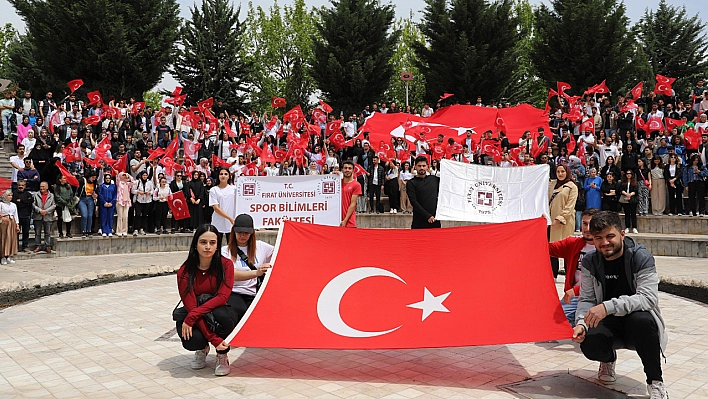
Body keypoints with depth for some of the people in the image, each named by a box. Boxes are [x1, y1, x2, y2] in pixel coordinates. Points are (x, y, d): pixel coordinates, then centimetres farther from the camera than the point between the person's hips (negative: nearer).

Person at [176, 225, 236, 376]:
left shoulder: (225, 264, -14)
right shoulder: (185, 272, -17)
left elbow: (222, 297, -23)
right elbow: (190, 307, -21)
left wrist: (192, 317, -33)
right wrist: (214, 339, -29)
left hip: (217, 311, 0)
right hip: (195, 318, 0)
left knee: (221, 314, -36)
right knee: (192, 341, -33)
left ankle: (222, 356, -7)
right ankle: (202, 348, 9)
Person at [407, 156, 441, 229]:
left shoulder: (434, 179, 12)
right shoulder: (411, 183, 2)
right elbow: (413, 202, -7)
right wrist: (427, 216, -14)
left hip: (435, 220, 3)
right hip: (419, 221, -2)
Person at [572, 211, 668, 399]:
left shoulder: (641, 258, -15)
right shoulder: (590, 261, -2)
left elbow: (648, 298, -27)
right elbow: (586, 299, 0)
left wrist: (608, 306, -39)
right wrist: (581, 323, -22)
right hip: (607, 322, 3)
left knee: (642, 320, -39)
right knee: (589, 345, -29)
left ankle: (655, 381, -15)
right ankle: (608, 359, 14)